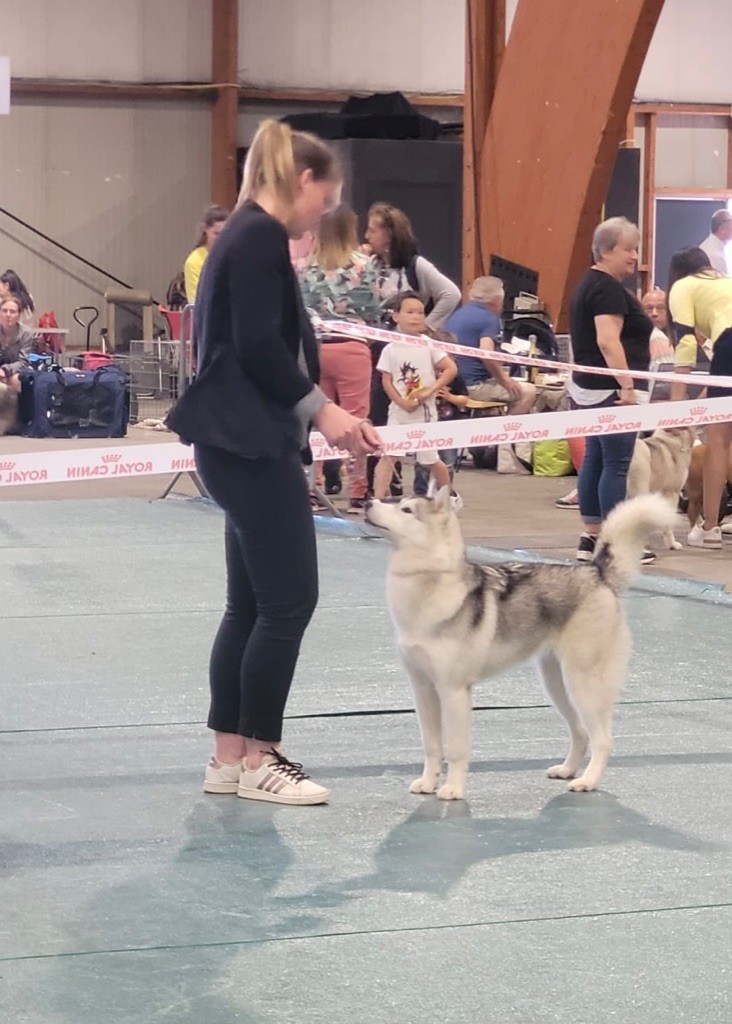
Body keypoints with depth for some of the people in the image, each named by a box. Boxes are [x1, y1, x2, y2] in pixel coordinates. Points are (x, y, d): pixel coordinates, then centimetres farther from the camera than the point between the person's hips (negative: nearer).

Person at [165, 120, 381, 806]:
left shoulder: (249, 236, 17)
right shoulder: (260, 237, -13)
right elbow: (258, 348, -20)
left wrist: (324, 415, 15)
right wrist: (319, 407, -10)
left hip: (244, 443, 10)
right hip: (248, 445, -10)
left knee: (251, 603, 11)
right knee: (289, 600, -6)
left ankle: (229, 756, 15)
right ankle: (258, 761, 1)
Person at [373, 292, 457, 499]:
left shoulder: (429, 346, -2)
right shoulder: (390, 349, 0)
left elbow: (451, 369, -6)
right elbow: (386, 381, -2)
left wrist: (430, 390, -15)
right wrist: (402, 402, -16)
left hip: (424, 410, -1)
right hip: (398, 411, 1)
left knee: (430, 458, 9)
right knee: (387, 455, -9)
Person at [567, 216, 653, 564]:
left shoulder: (587, 285, 18)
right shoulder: (609, 289, -13)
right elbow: (608, 341, -23)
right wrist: (628, 386, -25)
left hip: (588, 388, 10)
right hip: (611, 391, -10)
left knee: (594, 460, 11)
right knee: (616, 465, -7)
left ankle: (590, 537, 14)